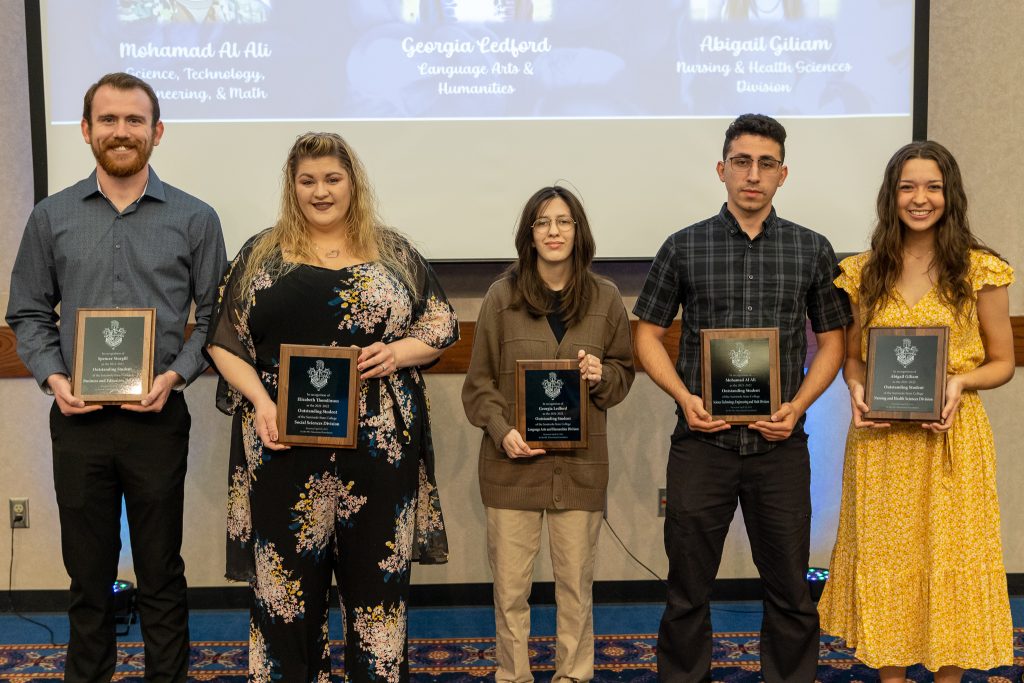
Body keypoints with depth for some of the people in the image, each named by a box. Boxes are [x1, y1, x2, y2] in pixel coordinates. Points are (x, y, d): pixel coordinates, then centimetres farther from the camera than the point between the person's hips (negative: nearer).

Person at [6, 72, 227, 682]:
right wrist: (53, 376, -8)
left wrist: (176, 375, -13)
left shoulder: (195, 219, 0)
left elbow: (213, 314, 2)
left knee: (161, 572, 10)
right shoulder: (51, 218, 5)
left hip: (158, 418, -1)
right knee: (88, 571, 14)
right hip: (78, 418, 2)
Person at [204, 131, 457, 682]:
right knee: (287, 580, 4)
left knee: (378, 575, 7)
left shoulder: (394, 253, 9)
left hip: (380, 446, 1)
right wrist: (260, 401, -11)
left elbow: (442, 326, 10)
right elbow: (224, 342, 5)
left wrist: (401, 351, -10)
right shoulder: (261, 255, 7)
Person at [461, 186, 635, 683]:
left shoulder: (605, 298, 3)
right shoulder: (502, 296, -1)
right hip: (513, 462, -1)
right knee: (510, 586, 6)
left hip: (580, 464, 1)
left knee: (576, 585, 9)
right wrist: (502, 431, -13)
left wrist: (601, 376, -10)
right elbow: (480, 381, 2)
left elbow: (623, 371, 13)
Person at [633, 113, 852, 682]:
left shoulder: (813, 251, 5)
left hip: (781, 444, 1)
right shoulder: (684, 247, 2)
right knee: (688, 587, 9)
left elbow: (831, 340, 9)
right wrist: (684, 396, -10)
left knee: (790, 588, 10)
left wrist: (798, 405, -7)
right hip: (702, 442, -1)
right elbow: (649, 335, 7)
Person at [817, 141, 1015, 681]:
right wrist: (856, 389, -8)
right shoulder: (865, 272, 5)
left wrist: (960, 382, -15)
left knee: (951, 562, 5)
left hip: (951, 437, -2)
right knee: (884, 561, 9)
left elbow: (1001, 362, 4)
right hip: (880, 439, 2)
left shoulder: (978, 269, -2)